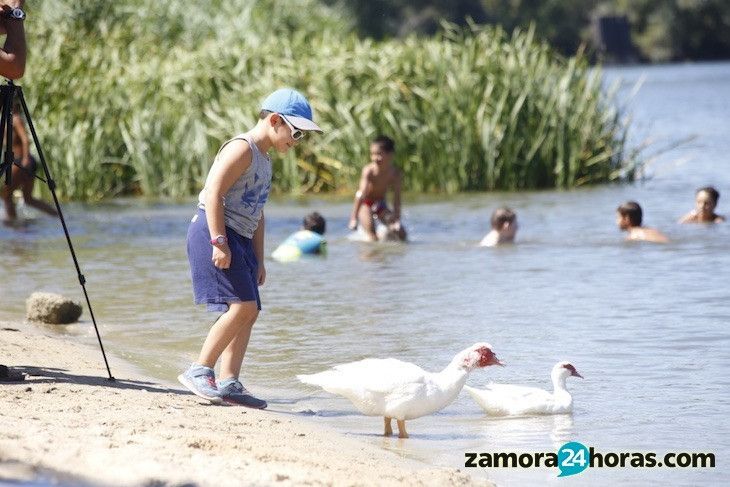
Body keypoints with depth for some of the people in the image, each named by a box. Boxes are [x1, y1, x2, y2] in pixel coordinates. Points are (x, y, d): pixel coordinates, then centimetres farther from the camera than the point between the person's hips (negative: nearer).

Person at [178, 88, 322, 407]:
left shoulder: (263, 161, 21)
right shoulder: (242, 149, -10)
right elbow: (213, 193, -19)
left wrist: (258, 260, 22)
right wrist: (219, 242, -24)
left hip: (239, 239, 10)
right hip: (214, 234, -10)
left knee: (249, 312, 3)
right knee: (243, 306, -18)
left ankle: (228, 383, 1)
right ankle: (199, 371, -14)